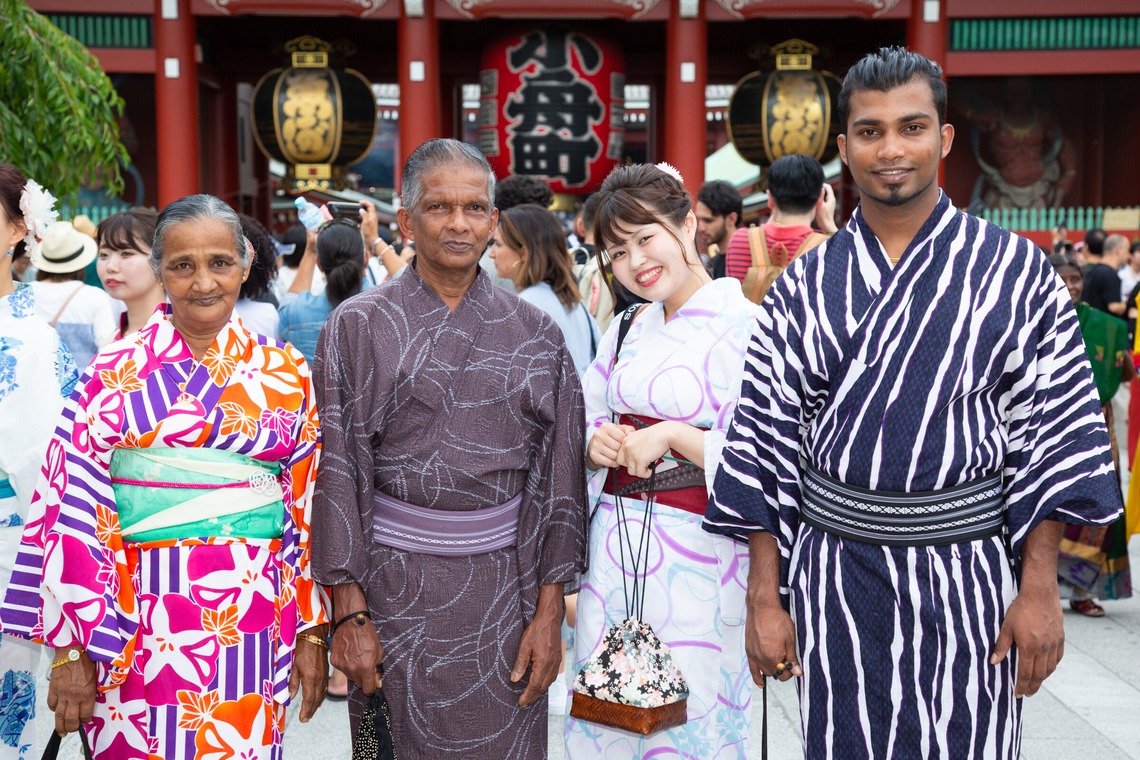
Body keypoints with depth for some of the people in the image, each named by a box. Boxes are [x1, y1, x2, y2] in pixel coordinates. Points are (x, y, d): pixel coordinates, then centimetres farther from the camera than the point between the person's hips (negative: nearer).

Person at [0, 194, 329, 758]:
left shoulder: (284, 373, 5)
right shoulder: (115, 371, -1)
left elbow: (309, 508, 6)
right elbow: (73, 505, -3)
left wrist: (312, 629, 4)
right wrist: (72, 646, -7)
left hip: (254, 622, 2)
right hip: (138, 629, -1)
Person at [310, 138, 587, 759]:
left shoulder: (534, 332, 3)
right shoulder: (359, 327, -2)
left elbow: (559, 473, 3)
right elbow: (338, 471, -4)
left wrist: (550, 611, -1)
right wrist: (349, 611, -7)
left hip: (505, 585, 2)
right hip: (395, 581, -1)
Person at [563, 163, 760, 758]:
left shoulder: (743, 327, -10)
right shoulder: (627, 331, 10)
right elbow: (585, 422, 16)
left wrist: (673, 436, -19)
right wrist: (596, 445, -5)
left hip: (693, 555, -6)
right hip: (612, 546, 6)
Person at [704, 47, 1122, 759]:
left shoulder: (1015, 269, -1)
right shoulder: (803, 287, 2)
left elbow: (1053, 434, -1)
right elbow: (766, 444, 2)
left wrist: (1040, 588, -6)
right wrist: (765, 598, 0)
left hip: (967, 577, -1)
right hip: (832, 578, 1)